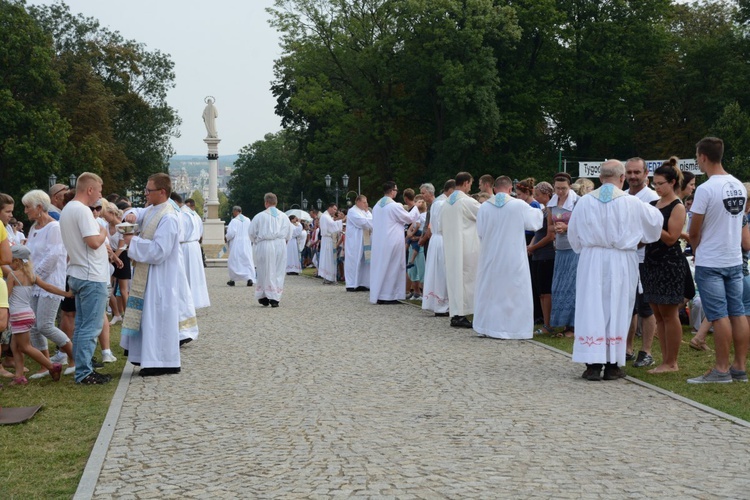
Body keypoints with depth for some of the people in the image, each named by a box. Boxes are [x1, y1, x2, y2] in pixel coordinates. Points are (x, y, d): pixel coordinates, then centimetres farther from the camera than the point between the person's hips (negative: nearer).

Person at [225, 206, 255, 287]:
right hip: (247, 245, 4)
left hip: (236, 245, -4)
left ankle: (232, 280, 15)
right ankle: (250, 278, -13)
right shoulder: (248, 220, 4)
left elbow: (231, 233, -16)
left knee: (233, 262, 9)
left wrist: (227, 238, 3)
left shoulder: (234, 221, -12)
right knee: (248, 262, 5)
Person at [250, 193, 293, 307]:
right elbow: (289, 235, 11)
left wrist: (256, 242, 21)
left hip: (264, 246, -2)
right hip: (280, 246, 2)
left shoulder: (259, 216, -3)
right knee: (278, 272, 6)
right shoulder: (284, 217, 6)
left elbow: (252, 233, 3)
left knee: (265, 272, 7)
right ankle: (275, 298, 1)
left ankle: (264, 297, 9)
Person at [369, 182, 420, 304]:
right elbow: (409, 218, -4)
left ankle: (377, 295, 11)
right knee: (392, 268, 0)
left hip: (378, 242, 7)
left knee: (379, 266, 10)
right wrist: (415, 207, 13)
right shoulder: (395, 206, -14)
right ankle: (389, 296, 1)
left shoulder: (377, 206, 8)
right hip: (392, 242, -7)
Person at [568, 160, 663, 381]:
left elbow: (573, 234, 8)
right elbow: (655, 221, 11)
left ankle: (593, 364, 0)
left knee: (592, 309, 3)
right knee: (617, 310, 5)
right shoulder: (632, 203, -6)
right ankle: (612, 364, 8)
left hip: (591, 261, 1)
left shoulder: (585, 201, -1)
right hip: (621, 263, -1)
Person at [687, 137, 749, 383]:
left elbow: (694, 232, -11)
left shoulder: (705, 189, -16)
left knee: (719, 316, -4)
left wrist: (696, 251, 10)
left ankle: (722, 370, -1)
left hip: (710, 263, -7)